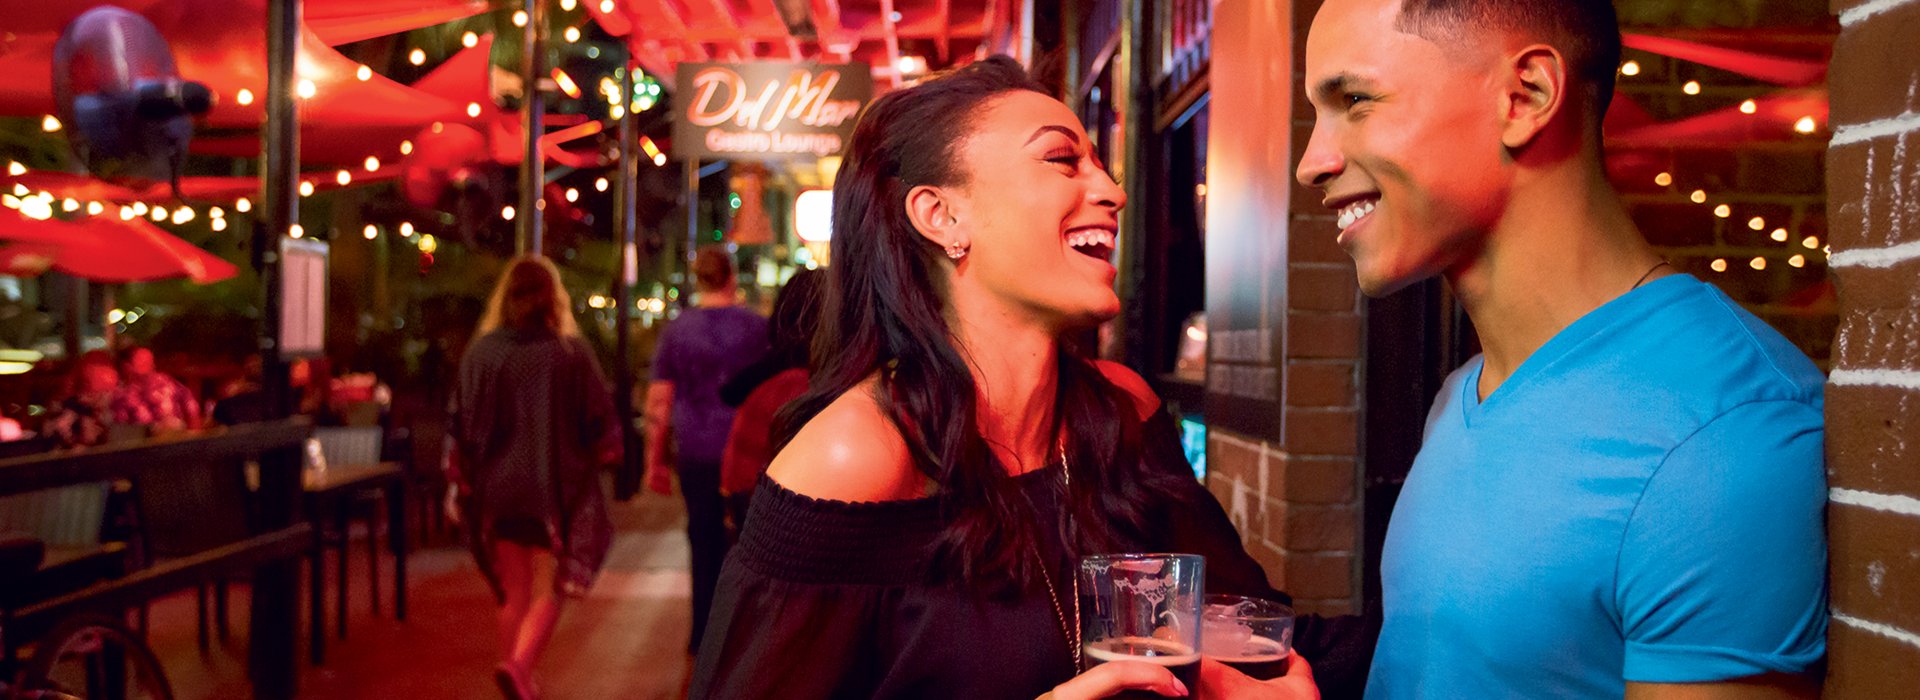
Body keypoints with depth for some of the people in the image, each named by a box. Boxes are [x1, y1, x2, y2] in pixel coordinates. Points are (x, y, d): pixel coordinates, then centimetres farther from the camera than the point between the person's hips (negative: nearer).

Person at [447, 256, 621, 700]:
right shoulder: (573, 352, -8)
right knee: (549, 590, 5)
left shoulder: (481, 353, -1)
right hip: (558, 488, -3)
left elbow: (460, 427, 2)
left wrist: (459, 483, 11)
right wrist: (606, 455, 16)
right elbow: (601, 423, -5)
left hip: (498, 490, 3)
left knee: (513, 592, 17)